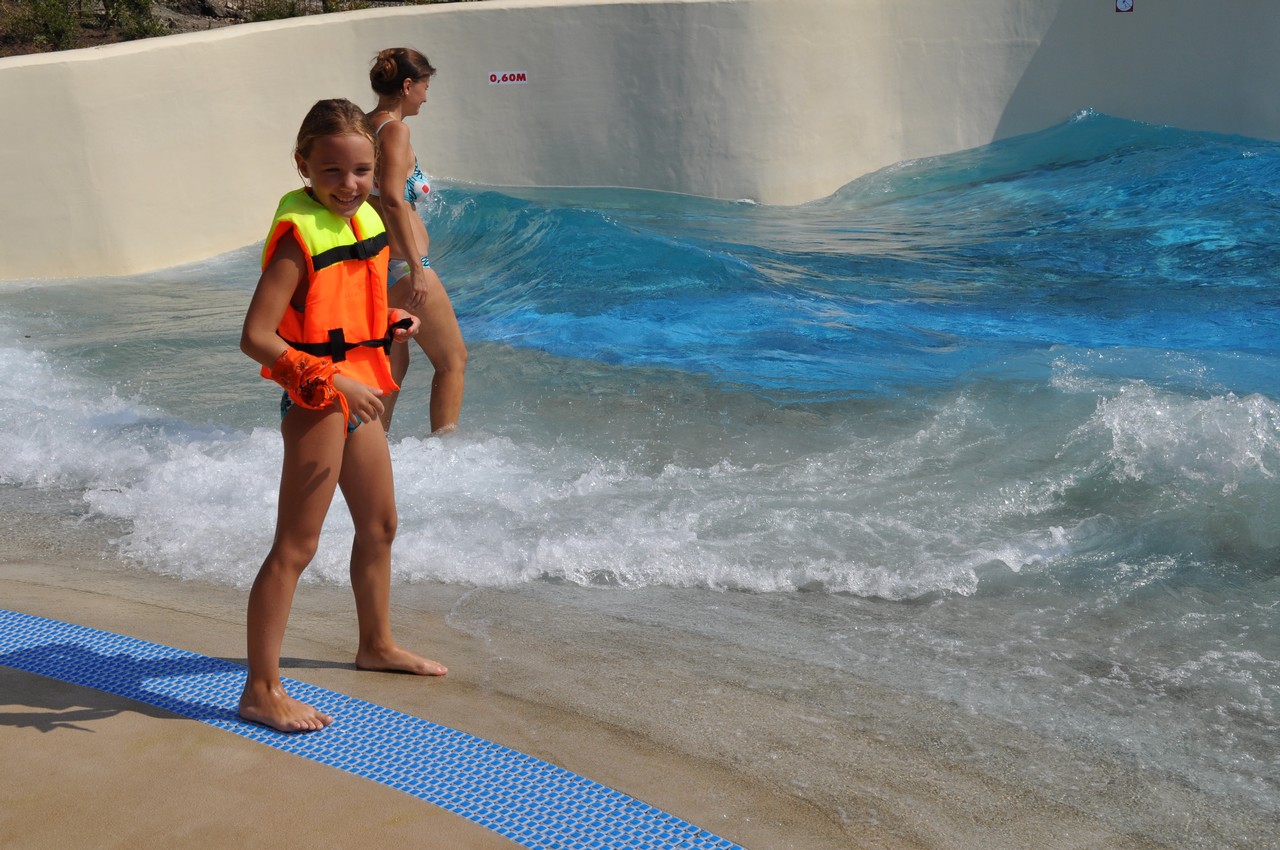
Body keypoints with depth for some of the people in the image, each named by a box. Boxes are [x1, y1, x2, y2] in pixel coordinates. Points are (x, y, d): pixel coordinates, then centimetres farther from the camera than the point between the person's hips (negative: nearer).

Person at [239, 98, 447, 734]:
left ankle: (377, 645, 41)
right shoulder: (299, 235, -20)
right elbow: (256, 337, -26)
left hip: (358, 396, 9)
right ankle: (261, 690, 6)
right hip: (315, 403, -9)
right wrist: (330, 382, -29)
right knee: (295, 546, -4)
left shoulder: (363, 220, 6)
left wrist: (392, 323, 6)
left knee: (380, 525, 21)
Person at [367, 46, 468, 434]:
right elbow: (392, 200, -25)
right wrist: (416, 267, -25)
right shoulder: (394, 129, -14)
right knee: (453, 361, 6)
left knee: (393, 363, 20)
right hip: (401, 265, -9)